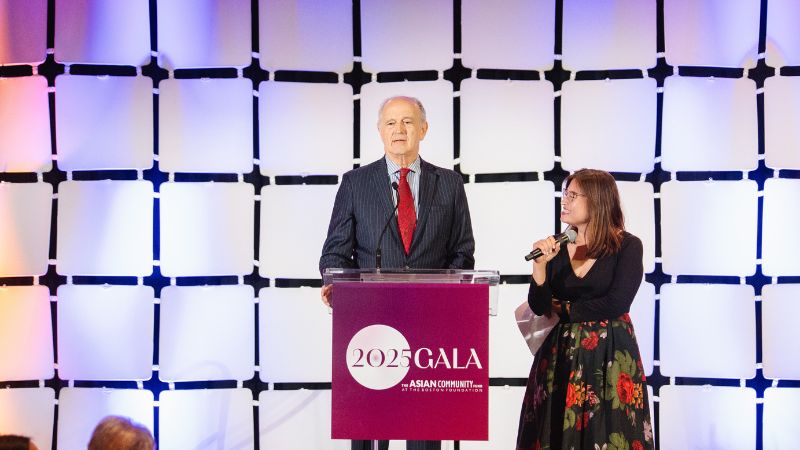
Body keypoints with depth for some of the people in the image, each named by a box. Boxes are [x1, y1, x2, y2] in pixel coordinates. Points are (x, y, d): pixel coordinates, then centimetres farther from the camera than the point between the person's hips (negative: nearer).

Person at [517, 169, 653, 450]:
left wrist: (564, 310, -4)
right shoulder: (557, 246, 4)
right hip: (561, 353, 4)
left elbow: (616, 304, -15)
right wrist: (541, 265, -16)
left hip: (610, 355, -4)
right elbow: (539, 307, -1)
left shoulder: (627, 246, -6)